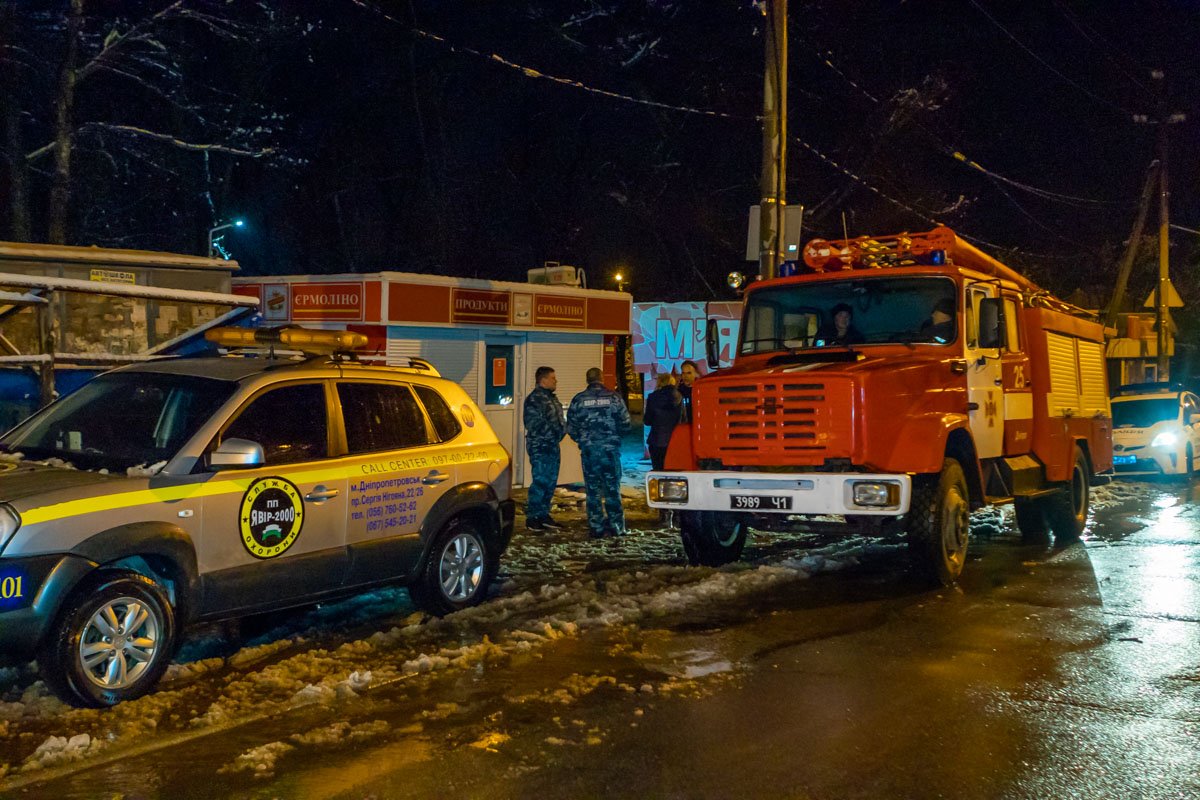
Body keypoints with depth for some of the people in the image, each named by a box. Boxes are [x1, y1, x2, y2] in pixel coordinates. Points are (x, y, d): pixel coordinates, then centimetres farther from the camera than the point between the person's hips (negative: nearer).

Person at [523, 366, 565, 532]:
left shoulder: (552, 398, 17)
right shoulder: (534, 399, -13)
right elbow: (534, 424, -18)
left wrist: (561, 431, 5)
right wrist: (554, 432, -18)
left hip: (552, 446, 9)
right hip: (539, 447, -9)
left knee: (550, 482, 12)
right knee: (540, 482, -10)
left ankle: (543, 515, 21)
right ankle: (532, 518, -3)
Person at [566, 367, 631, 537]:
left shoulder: (579, 399, 0)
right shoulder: (614, 397, 0)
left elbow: (571, 427, 1)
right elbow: (625, 423, 0)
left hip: (588, 449, 0)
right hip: (611, 447, 0)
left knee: (592, 489, 6)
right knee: (612, 487, 8)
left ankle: (596, 527, 6)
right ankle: (616, 526, 9)